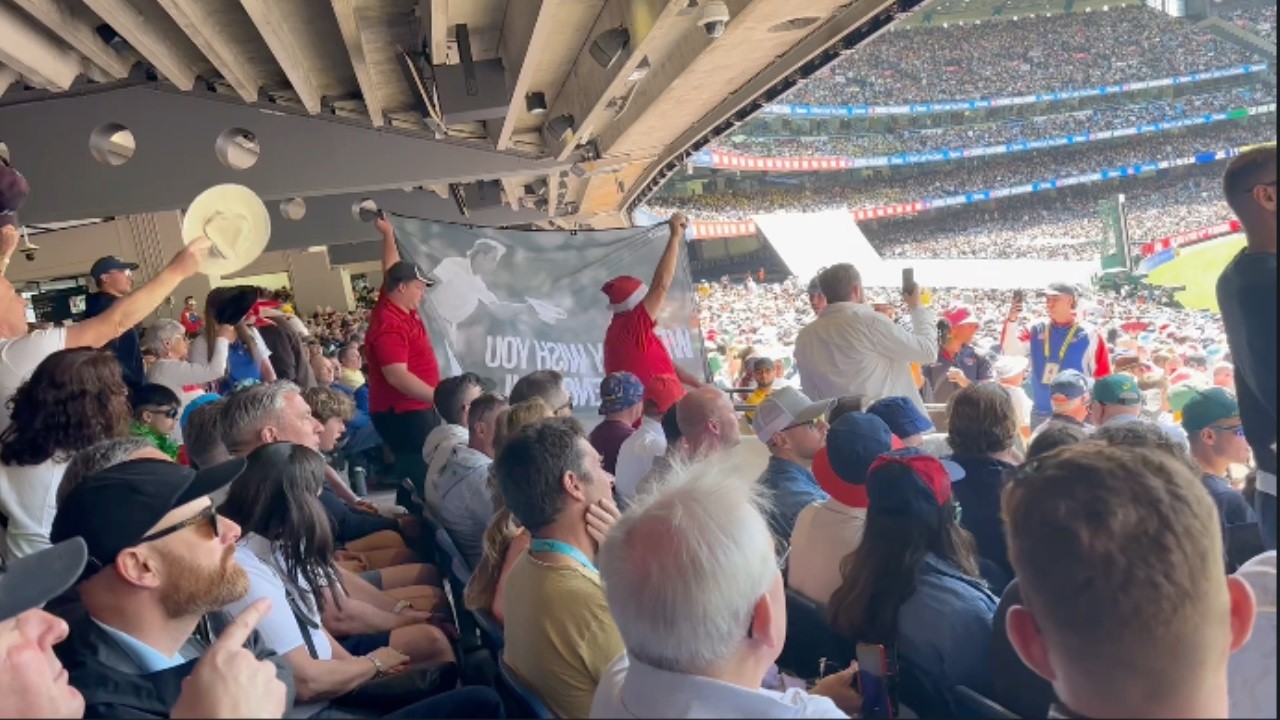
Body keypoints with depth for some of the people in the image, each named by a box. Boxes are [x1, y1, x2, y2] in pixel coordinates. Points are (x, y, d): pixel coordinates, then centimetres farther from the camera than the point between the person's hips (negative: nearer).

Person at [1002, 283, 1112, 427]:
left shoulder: (1089, 334, -5)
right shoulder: (1037, 331, 4)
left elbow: (1102, 375, -3)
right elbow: (1010, 349, -10)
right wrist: (1011, 321, -25)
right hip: (1041, 414, 3)